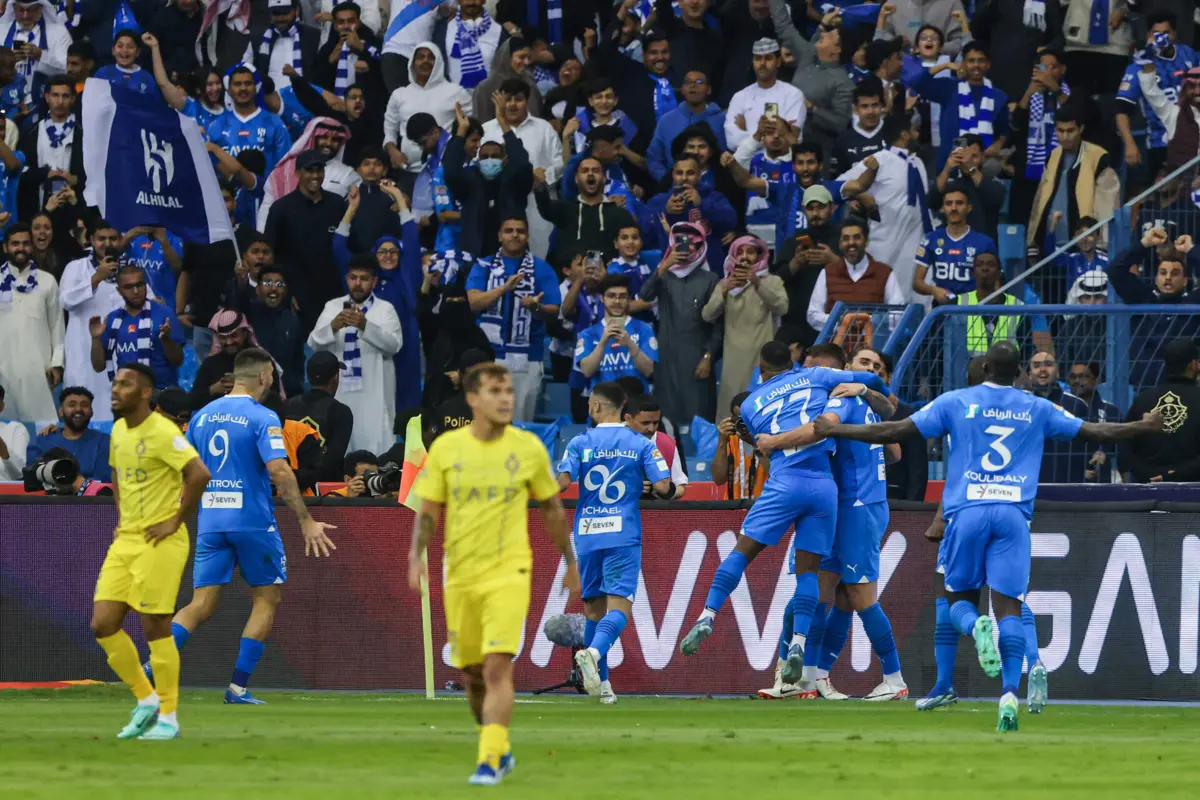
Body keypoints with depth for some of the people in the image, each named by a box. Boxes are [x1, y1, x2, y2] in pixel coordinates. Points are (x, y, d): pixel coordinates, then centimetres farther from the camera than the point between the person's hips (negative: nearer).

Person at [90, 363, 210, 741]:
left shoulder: (162, 432, -15)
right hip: (126, 540, 8)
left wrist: (176, 521, -18)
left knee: (155, 628, -5)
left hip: (160, 541, -8)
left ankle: (167, 717, 6)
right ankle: (146, 700, 17)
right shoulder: (118, 431, 11)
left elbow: (199, 474, -24)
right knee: (103, 625, 2)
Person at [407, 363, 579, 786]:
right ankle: (500, 750, 31)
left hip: (508, 572, -2)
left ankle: (489, 762, -17)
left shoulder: (528, 448, -1)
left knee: (498, 668, -17)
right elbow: (428, 511, 5)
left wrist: (570, 563, 17)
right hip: (460, 575, 2)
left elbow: (552, 509, 12)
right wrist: (416, 556, -11)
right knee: (473, 674, 10)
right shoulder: (446, 448, 0)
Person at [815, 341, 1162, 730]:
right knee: (1008, 606, -2)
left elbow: (895, 431, 4)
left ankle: (976, 626, -26)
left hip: (967, 511, -1)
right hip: (1014, 514, 1)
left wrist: (835, 431, 13)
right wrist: (1146, 426, 32)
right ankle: (1010, 695, -18)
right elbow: (1095, 432, 16)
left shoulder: (955, 402, 6)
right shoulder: (1037, 409, 10)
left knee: (959, 598, 12)